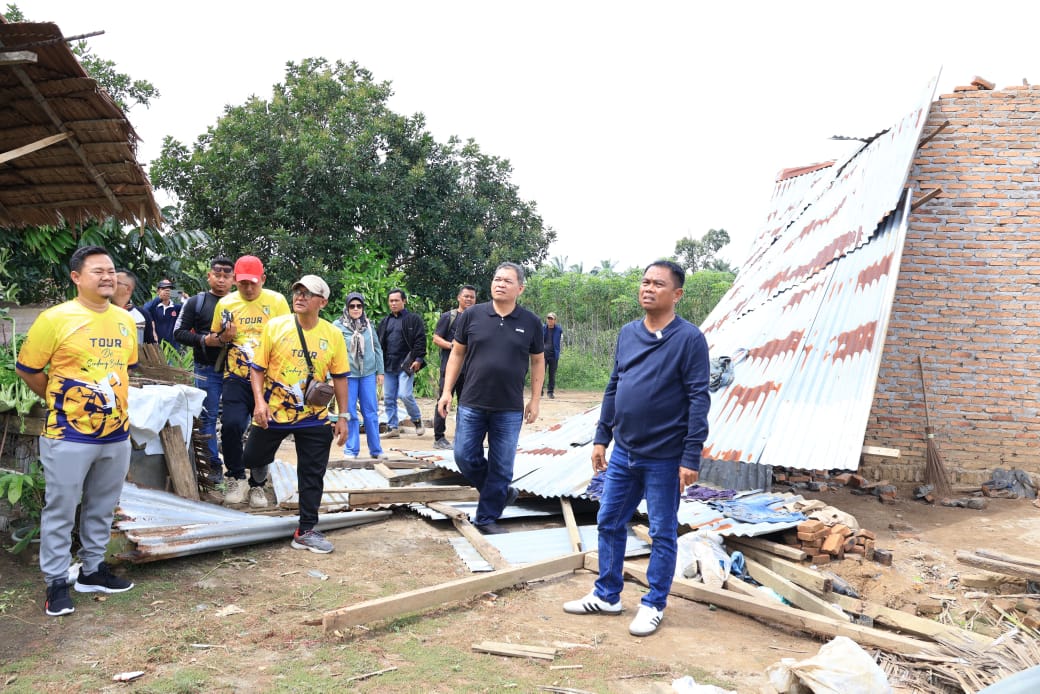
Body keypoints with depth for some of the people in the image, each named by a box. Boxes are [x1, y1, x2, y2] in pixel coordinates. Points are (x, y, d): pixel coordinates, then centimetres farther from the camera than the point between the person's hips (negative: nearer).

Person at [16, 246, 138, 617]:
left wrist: (112, 400, 13)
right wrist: (61, 402, 4)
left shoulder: (125, 320, 5)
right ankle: (57, 583, 17)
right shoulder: (55, 319, -12)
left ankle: (92, 570, 31)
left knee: (102, 509, 16)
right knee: (61, 511, 5)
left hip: (116, 434, 5)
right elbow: (27, 369, -2)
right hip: (68, 436, -5)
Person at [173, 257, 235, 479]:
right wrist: (204, 340, -14)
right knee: (208, 417, 3)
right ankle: (213, 464, 11)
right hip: (207, 369, -1)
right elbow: (179, 332, 1)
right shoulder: (196, 302, 4)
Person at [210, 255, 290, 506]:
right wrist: (224, 338, -7)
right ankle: (235, 478, 7)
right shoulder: (225, 304, 4)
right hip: (236, 378, 1)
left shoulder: (277, 301, -1)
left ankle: (257, 484, 22)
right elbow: (215, 339, 15)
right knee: (230, 425, -16)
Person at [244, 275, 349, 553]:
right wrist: (259, 400, -16)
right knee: (253, 458, 13)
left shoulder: (333, 334, -4)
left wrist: (343, 417, 1)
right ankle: (260, 475, 50)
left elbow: (340, 377, 3)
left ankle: (306, 530, 16)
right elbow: (258, 368, -2)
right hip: (273, 413, 0)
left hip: (314, 418, 1)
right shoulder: (275, 326, -6)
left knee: (312, 475, 3)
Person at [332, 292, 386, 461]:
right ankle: (351, 450, 14)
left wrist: (380, 371, 8)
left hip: (368, 374, 3)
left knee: (371, 412, 7)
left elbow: (377, 349, 12)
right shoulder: (337, 326, -3)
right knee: (349, 413, 4)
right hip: (347, 375, -2)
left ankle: (376, 449, 16)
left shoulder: (368, 325, 7)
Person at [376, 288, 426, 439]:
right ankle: (392, 428, 14)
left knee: (405, 394, -15)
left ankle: (417, 420, 8)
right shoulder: (385, 322, 17)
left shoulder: (414, 319, 0)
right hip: (388, 365, 6)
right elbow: (378, 342, 17)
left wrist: (418, 359, -15)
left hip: (405, 364, -6)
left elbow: (420, 340, -6)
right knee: (388, 398, 6)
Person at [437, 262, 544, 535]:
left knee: (501, 467, 5)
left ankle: (487, 517, 21)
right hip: (472, 404, 1)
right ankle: (502, 493, 27)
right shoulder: (472, 316, -1)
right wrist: (447, 391, 1)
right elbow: (457, 354, 6)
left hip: (509, 410, 0)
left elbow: (537, 361, 9)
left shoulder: (531, 323, 0)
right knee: (465, 457, 3)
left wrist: (535, 400, 5)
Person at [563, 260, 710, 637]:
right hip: (623, 452, 6)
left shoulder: (689, 338, -12)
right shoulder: (627, 333, 7)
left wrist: (691, 457, -17)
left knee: (662, 534, 8)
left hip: (664, 458, -6)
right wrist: (601, 437, 10)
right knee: (609, 523, 14)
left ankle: (653, 605, 23)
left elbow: (699, 400, -14)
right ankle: (606, 595, 31)